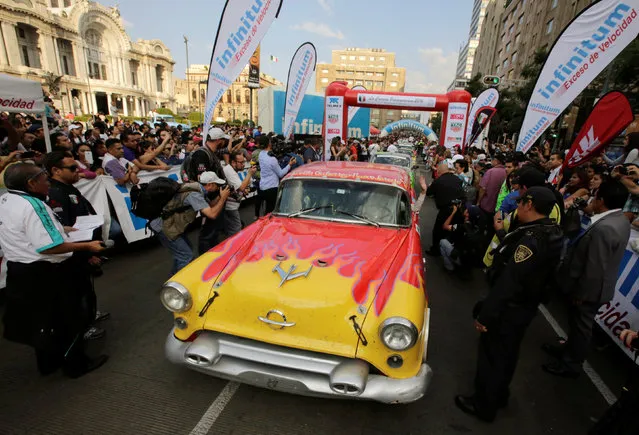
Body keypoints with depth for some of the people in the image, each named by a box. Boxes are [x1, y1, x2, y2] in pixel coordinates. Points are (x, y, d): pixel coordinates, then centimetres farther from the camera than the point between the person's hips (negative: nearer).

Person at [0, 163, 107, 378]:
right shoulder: (32, 206, -26)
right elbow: (48, 247, -30)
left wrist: (58, 229, 18)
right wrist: (87, 246, -25)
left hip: (19, 270, 9)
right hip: (46, 273, -9)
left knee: (40, 320, 22)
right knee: (67, 319, 8)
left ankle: (48, 362, 38)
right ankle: (76, 364, 22)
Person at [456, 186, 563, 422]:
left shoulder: (532, 239, -30)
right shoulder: (552, 233, -1)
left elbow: (508, 282, -29)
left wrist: (485, 315, -23)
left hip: (509, 309, -9)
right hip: (526, 306, 9)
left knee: (491, 356, 10)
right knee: (507, 354, 26)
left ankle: (484, 405, 29)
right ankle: (499, 394, 47)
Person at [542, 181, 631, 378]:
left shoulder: (604, 228, -32)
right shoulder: (620, 220, 0)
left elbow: (595, 269, -28)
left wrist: (581, 294, -17)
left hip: (590, 290, -9)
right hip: (596, 287, 9)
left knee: (580, 326, 11)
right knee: (578, 324, 26)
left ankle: (571, 364, 31)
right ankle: (569, 348, 46)